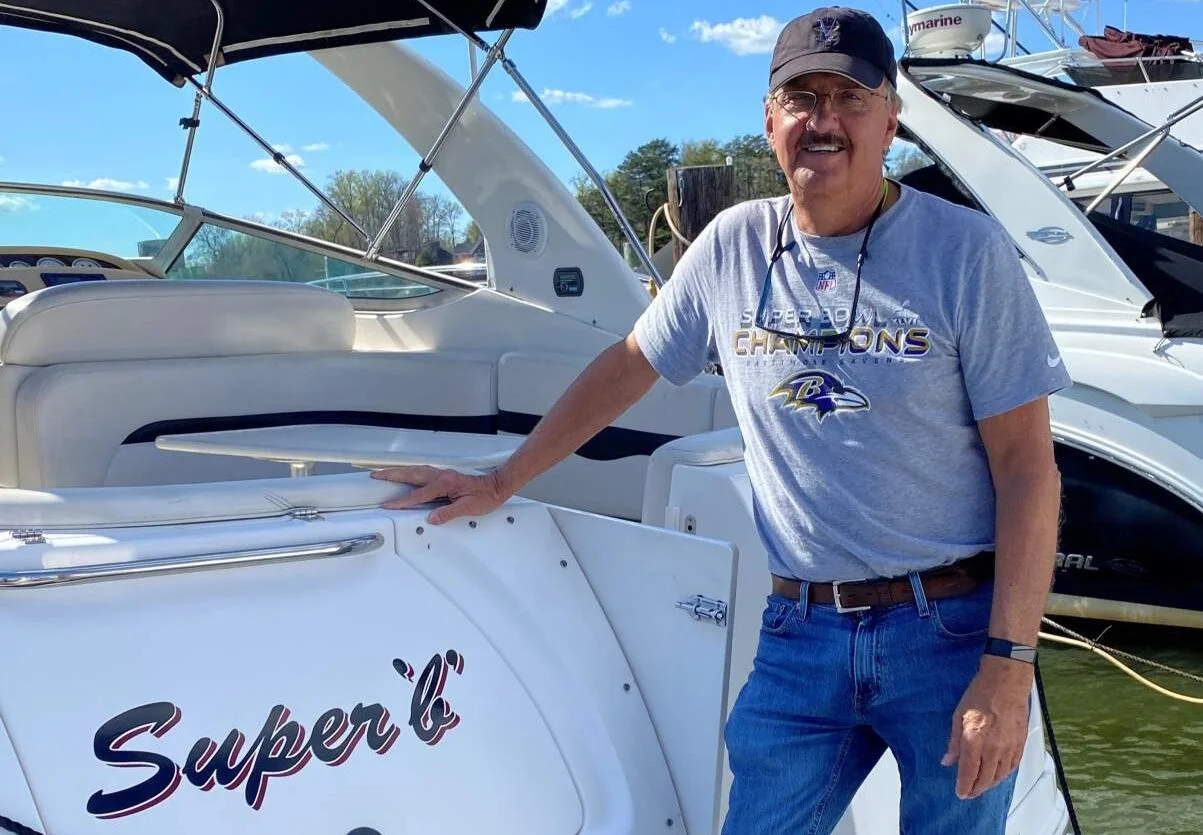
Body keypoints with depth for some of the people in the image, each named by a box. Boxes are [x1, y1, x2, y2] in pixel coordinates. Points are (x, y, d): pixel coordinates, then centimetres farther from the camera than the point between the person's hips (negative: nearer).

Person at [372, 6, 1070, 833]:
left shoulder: (965, 250, -8)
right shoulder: (735, 244, 3)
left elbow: (1027, 466, -9)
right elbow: (628, 367, 16)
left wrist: (1009, 669, -14)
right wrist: (501, 482, 16)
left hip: (952, 630, -2)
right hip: (801, 635, 3)